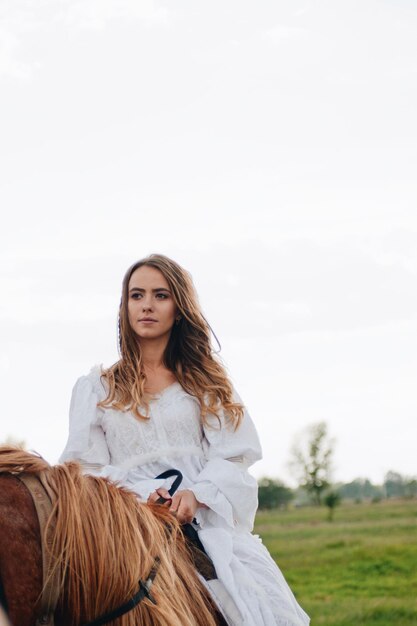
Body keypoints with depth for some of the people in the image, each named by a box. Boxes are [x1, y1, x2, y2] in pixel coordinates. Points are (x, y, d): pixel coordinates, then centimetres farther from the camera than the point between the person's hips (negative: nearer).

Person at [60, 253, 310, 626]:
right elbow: (84, 467, 6)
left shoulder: (207, 383, 17)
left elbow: (232, 457, 6)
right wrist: (140, 492, -12)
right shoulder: (96, 389, 15)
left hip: (207, 519, 1)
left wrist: (197, 493, -15)